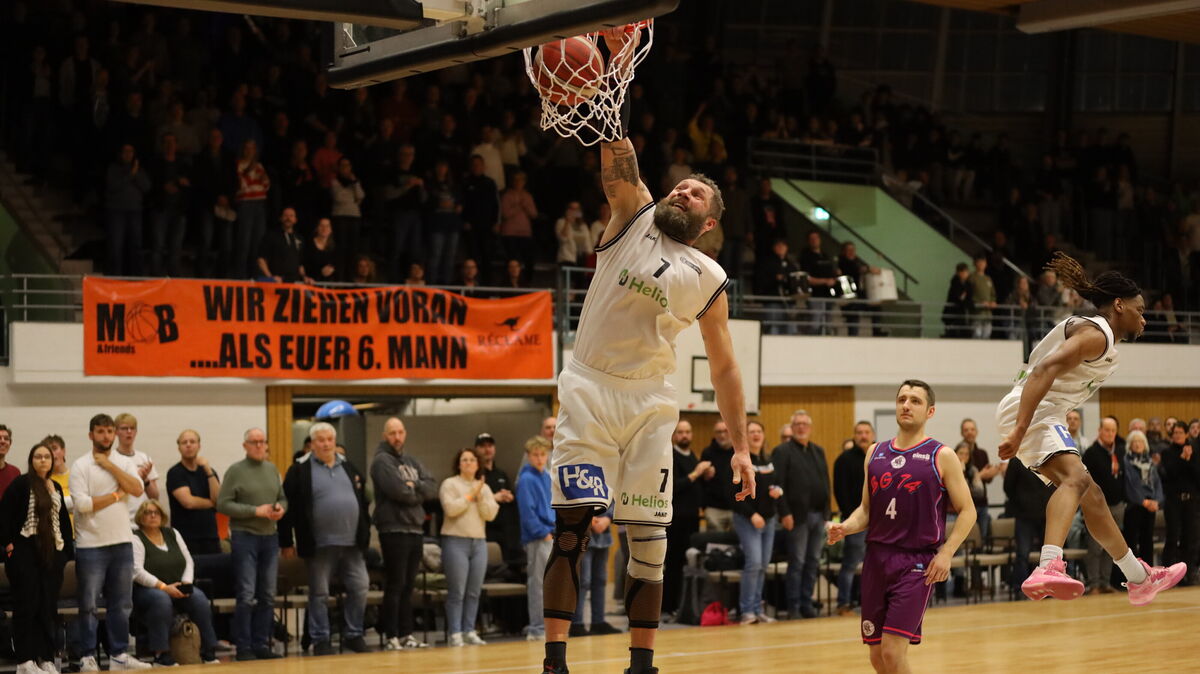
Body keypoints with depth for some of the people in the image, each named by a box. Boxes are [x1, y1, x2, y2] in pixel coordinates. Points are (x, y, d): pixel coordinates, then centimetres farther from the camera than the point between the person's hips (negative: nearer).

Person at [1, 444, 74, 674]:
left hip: (51, 552, 6)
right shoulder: (21, 484, -4)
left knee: (49, 607, 5)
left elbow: (64, 520, 16)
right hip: (25, 551, -6)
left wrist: (66, 549, 10)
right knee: (27, 605, -5)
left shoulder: (56, 488, 14)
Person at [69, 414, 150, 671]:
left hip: (122, 542, 4)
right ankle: (88, 656, 8)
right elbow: (83, 504, -15)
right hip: (91, 544, -4)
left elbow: (138, 489, -7)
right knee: (89, 604, 1)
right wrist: (116, 495, -8)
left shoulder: (125, 462, 9)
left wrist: (109, 465, -9)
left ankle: (119, 654, 17)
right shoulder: (80, 466, -5)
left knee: (122, 604, 9)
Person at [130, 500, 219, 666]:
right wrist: (163, 587, -23)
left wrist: (186, 584, -7)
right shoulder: (136, 539, -3)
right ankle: (161, 655, -35)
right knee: (161, 600, -38)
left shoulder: (173, 534, 15)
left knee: (199, 598, -24)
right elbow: (137, 571, -15)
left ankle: (209, 654, -21)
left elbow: (189, 562, 12)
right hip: (147, 589, -5)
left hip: (176, 588, 5)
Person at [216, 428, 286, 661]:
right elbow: (223, 504, -10)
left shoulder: (272, 469, 13)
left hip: (270, 536, 6)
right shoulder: (235, 471, -4)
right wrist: (256, 511, -15)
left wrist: (281, 508, -3)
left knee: (267, 596, 8)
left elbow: (283, 498, 21)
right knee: (246, 596, -7)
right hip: (245, 536, -6)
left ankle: (261, 644, 15)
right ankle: (243, 647, -1)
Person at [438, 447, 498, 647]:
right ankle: (455, 633, -4)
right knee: (456, 592, -6)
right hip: (456, 541, -5)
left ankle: (469, 631, 11)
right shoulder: (450, 484, -1)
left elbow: (490, 514, 3)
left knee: (474, 592, 5)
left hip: (479, 542, 5)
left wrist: (480, 497, -9)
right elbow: (450, 508, -15)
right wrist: (470, 495, -9)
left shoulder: (485, 488, 13)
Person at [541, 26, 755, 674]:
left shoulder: (709, 279, 8)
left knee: (649, 536, 2)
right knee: (572, 522, -11)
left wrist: (741, 446, 6)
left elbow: (724, 366, 12)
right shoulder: (637, 215, 6)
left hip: (649, 401, 2)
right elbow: (617, 150, -8)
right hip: (589, 388, -2)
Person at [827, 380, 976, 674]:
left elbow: (967, 510, -1)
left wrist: (946, 553, -14)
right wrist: (845, 528, -3)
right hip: (877, 557, 5)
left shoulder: (941, 456, -2)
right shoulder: (875, 453, 11)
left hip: (917, 561, -5)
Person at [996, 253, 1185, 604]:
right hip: (1028, 413, -11)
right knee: (1076, 478, -32)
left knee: (1091, 496, 19)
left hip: (1041, 416, 11)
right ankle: (1049, 569, -55)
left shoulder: (1095, 333, 22)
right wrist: (1020, 430, -34)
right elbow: (1044, 371, -26)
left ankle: (1140, 579, 32)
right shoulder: (1097, 335, -11)